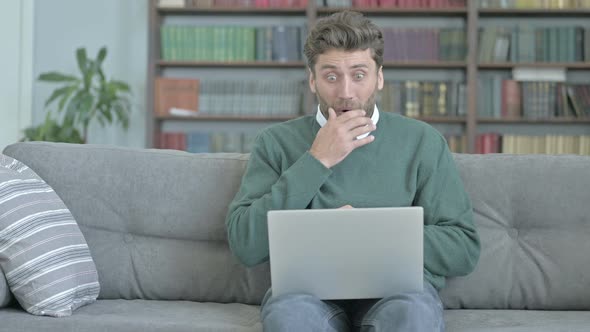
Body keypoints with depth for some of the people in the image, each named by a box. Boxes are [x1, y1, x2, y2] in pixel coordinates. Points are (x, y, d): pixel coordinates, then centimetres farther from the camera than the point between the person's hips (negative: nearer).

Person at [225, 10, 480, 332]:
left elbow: (464, 249, 5)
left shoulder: (422, 141, 8)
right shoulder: (276, 142, 8)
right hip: (308, 289, 1)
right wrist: (317, 161, -9)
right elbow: (245, 247, -5)